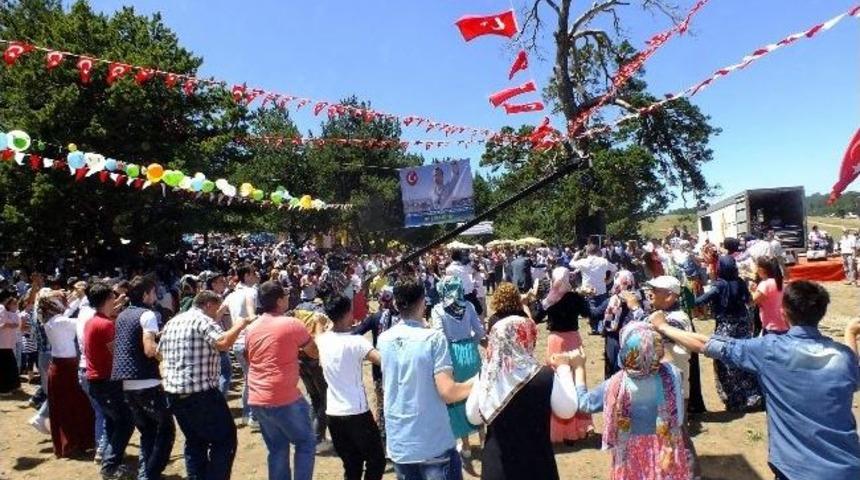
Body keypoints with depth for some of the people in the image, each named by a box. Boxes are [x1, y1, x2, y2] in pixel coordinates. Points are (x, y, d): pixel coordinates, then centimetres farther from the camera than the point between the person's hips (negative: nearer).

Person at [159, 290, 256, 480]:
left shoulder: (172, 322, 15)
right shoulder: (203, 320, -12)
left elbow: (159, 352, 27)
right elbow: (223, 342, -29)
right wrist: (240, 324, -15)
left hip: (174, 393, 9)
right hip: (201, 393, -9)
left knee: (195, 442, 21)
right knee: (225, 439, 4)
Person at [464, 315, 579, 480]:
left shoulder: (486, 377, -11)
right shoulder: (545, 376, -19)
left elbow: (473, 417, 2)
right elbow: (568, 410, -3)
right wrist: (563, 369, 6)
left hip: (496, 466, 2)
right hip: (536, 465, -2)